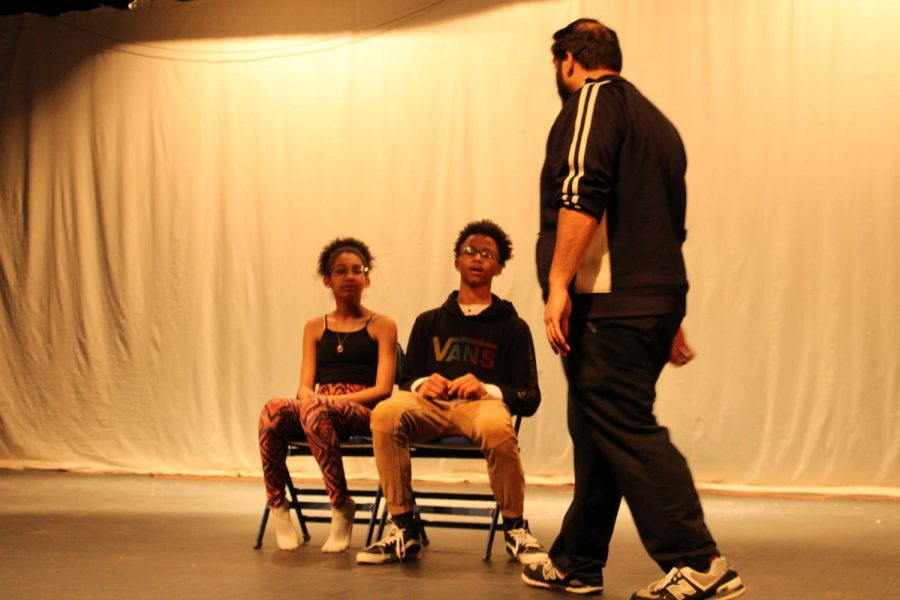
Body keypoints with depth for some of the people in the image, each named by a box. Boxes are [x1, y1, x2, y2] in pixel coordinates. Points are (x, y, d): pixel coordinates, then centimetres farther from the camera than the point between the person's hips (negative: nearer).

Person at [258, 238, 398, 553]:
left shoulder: (382, 326, 11)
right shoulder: (315, 327, 22)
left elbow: (382, 389, 0)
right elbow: (306, 386, 13)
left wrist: (333, 399, -15)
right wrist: (308, 397, -13)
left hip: (362, 412, -3)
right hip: (321, 405, 3)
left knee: (316, 409, -39)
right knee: (273, 410, -32)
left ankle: (341, 507, -29)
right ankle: (277, 506, -22)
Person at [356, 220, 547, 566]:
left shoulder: (512, 327, 14)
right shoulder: (429, 323, 23)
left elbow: (530, 399, 6)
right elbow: (405, 382, 19)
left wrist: (486, 389, -13)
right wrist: (422, 384, -6)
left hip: (484, 403, -2)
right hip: (431, 405, 2)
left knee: (497, 428, -41)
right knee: (386, 414, -33)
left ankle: (515, 530, -17)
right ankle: (403, 530, -24)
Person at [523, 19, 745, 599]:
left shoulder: (593, 100, -1)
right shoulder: (656, 120, 26)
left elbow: (582, 195, -17)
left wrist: (558, 282, -20)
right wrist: (670, 317, 30)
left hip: (608, 301, -9)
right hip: (657, 299, 9)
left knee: (624, 431, -11)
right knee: (599, 432, 12)